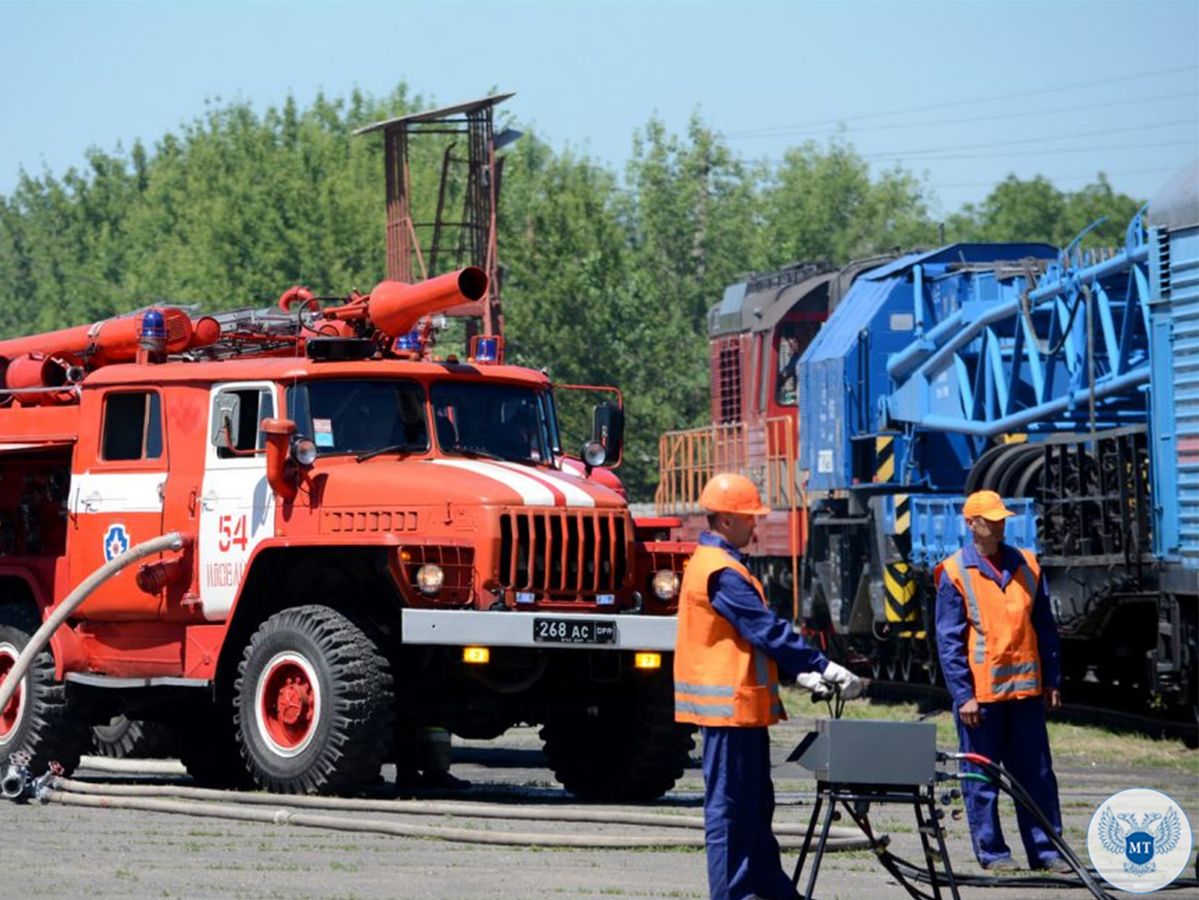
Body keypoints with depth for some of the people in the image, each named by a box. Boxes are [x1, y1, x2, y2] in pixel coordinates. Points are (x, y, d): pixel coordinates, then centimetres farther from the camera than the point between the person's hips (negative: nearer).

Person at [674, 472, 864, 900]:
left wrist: (799, 673, 12)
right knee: (730, 805, -6)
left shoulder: (711, 563, 17)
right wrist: (824, 667, -18)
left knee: (754, 804, 15)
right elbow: (767, 629, -20)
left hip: (739, 704, 11)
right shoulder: (721, 572, -17)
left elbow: (752, 633, 19)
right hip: (730, 704, -11)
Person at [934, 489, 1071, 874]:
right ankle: (991, 851, 10)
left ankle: (1045, 849, 12)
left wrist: (1052, 681, 10)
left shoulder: (1026, 566, 9)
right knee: (981, 777, 2)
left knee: (1037, 774, 7)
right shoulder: (955, 574, -4)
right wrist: (963, 695, -12)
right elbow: (949, 641, -6)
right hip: (980, 692, -4)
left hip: (1026, 688, 4)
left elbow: (1045, 628, 14)